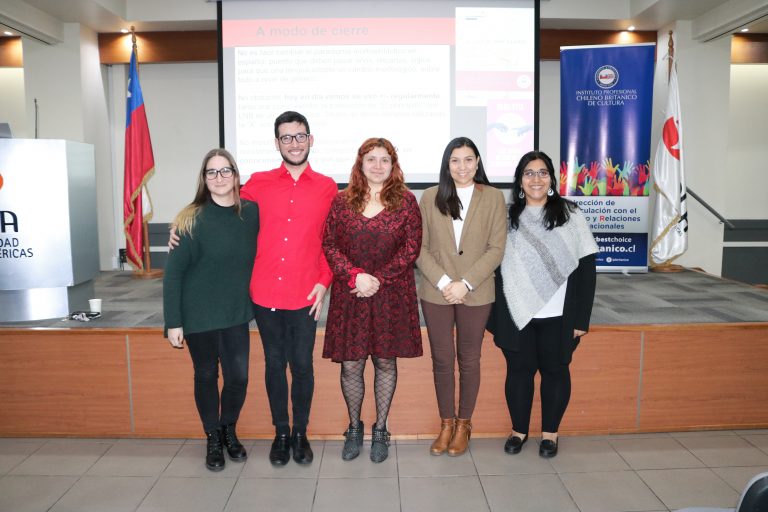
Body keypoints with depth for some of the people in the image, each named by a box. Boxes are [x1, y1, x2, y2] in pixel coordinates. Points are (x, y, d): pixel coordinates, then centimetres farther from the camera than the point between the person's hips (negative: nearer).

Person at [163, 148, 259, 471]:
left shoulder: (252, 213, -3)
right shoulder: (192, 219, -11)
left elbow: (257, 257, 11)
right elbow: (173, 272, -10)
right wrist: (173, 322, -12)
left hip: (237, 312, 3)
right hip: (200, 315, -3)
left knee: (238, 376, 6)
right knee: (206, 376, 10)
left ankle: (230, 432, 33)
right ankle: (213, 439, 31)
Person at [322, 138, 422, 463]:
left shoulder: (405, 201, 2)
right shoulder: (341, 201, 5)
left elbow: (411, 248, -4)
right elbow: (329, 245, 1)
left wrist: (379, 279, -12)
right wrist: (355, 276, -13)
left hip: (391, 296, 0)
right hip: (349, 296, 1)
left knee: (385, 362, 8)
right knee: (350, 365, 5)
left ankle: (380, 430, 26)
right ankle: (354, 428, 26)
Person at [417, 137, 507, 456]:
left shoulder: (493, 198, 0)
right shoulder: (430, 197, 2)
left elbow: (496, 248, -4)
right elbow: (420, 247, -1)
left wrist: (466, 283, -13)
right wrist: (443, 281, -12)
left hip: (476, 295, -1)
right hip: (436, 293, 1)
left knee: (469, 360, 10)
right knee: (442, 360, 9)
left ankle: (463, 425, 26)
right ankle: (446, 424, 24)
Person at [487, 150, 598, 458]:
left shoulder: (569, 215, -1)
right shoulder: (508, 217, 3)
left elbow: (586, 267, -2)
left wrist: (581, 317, -6)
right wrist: (494, 313, 0)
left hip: (557, 315, -1)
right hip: (516, 313, 1)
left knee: (555, 370, 11)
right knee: (518, 370, 10)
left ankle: (550, 433, 29)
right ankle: (519, 430, 29)